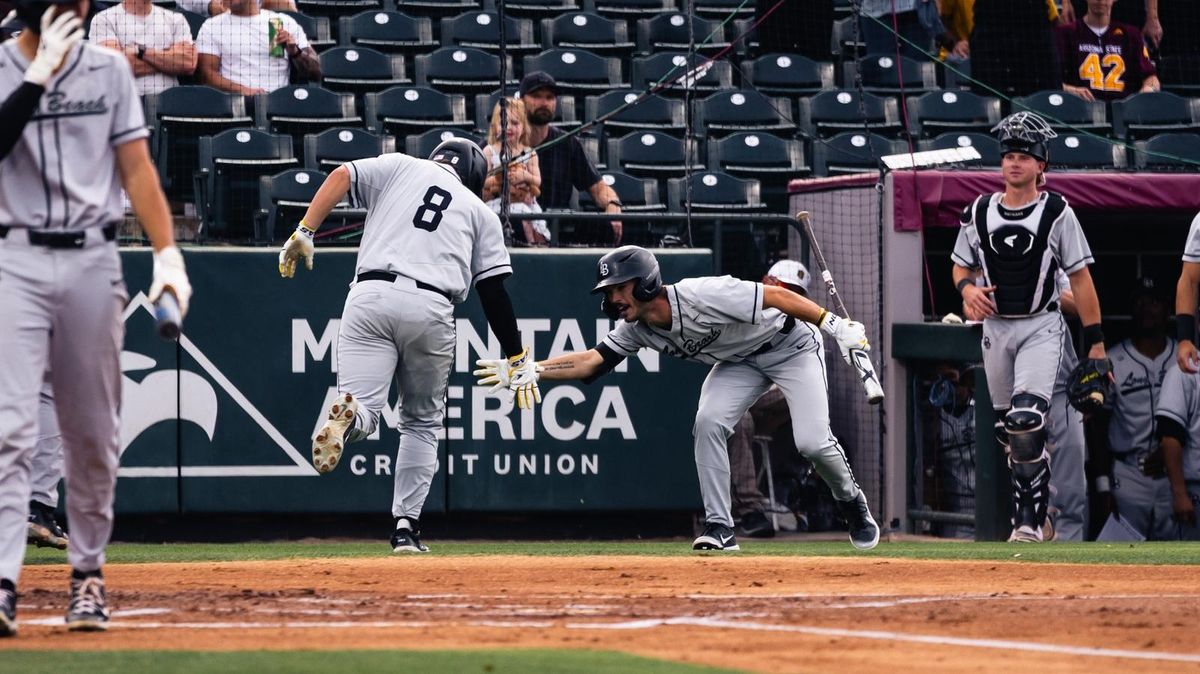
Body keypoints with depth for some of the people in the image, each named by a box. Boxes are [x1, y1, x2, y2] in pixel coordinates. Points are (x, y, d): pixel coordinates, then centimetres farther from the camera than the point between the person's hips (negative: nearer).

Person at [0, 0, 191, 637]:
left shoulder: (108, 69, 8)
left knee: (92, 434, 8)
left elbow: (136, 166, 8)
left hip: (92, 260, 3)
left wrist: (167, 252, 0)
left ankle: (87, 573, 23)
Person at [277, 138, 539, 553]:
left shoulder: (401, 166, 21)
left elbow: (342, 176, 4)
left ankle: (348, 416, -42)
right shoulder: (480, 212, 22)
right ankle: (406, 527, 12)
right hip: (431, 308, 1)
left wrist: (304, 233, 0)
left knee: (364, 411, -5)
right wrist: (518, 359, 18)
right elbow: (495, 290, 15)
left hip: (371, 297, -1)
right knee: (422, 422, 19)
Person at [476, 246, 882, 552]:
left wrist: (837, 326, -35)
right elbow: (592, 362, -15)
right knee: (708, 423, -17)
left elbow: (779, 297, -34)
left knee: (812, 442, -15)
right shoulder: (637, 330, -14)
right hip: (739, 361, 6)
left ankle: (851, 501, 15)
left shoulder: (704, 297, -36)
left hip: (792, 346, -6)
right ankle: (719, 527, -11)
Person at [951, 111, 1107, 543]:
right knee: (1008, 429, 10)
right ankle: (1028, 511, 25)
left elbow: (1080, 279, -5)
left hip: (1041, 328, -5)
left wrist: (1096, 342, -8)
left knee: (1026, 421, -20)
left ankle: (1030, 521, -15)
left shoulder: (1057, 213, -6)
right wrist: (967, 288, -10)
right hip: (996, 327, 5)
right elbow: (960, 266, 15)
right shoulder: (979, 212, 4)